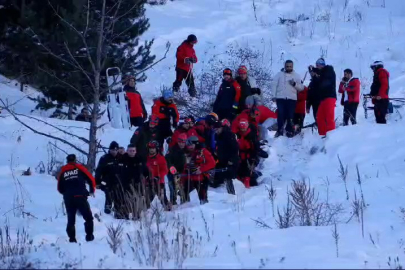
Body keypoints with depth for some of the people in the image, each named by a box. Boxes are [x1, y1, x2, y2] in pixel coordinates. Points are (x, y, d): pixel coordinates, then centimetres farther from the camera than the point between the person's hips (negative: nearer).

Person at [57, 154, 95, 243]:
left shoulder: (63, 171, 12)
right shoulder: (79, 168, 6)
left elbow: (60, 188, 14)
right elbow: (91, 179, 3)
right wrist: (92, 190, 19)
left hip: (68, 199, 3)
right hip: (80, 197, -3)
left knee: (71, 220, 13)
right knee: (88, 218, 6)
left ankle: (72, 239, 6)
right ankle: (89, 236, -4)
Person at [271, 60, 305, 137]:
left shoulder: (296, 76, 13)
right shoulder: (279, 74, 11)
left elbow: (301, 87, 9)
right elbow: (274, 84, 5)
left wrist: (295, 84, -10)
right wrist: (274, 95, -4)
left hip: (292, 99, 1)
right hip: (280, 98, -1)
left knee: (290, 116, -2)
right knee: (281, 115, -7)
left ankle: (289, 131, 5)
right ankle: (280, 130, -2)